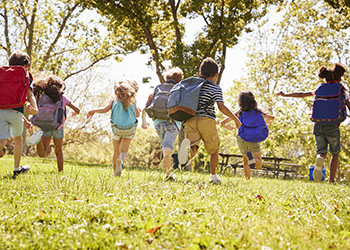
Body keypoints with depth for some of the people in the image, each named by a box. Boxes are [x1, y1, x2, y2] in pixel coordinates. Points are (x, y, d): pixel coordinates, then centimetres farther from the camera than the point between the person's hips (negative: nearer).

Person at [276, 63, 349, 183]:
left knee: (321, 151, 11)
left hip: (318, 125, 2)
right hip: (332, 126, -2)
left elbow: (301, 94, 16)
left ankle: (320, 159, -26)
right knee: (335, 153, 17)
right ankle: (331, 180, 11)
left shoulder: (320, 89, 12)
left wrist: (285, 94, 26)